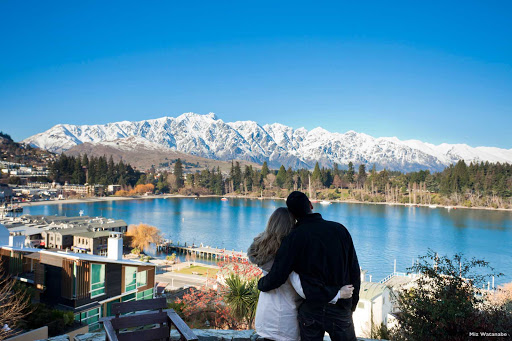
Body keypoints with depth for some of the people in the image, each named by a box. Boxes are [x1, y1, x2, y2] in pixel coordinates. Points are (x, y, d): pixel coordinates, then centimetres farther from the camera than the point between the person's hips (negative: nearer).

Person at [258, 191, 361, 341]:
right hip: (341, 308, 3)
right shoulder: (340, 229, -4)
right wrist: (353, 302, 15)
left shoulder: (294, 237, -15)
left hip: (311, 309, -2)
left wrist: (261, 284, 5)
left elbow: (276, 277, -17)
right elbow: (354, 270, 2)